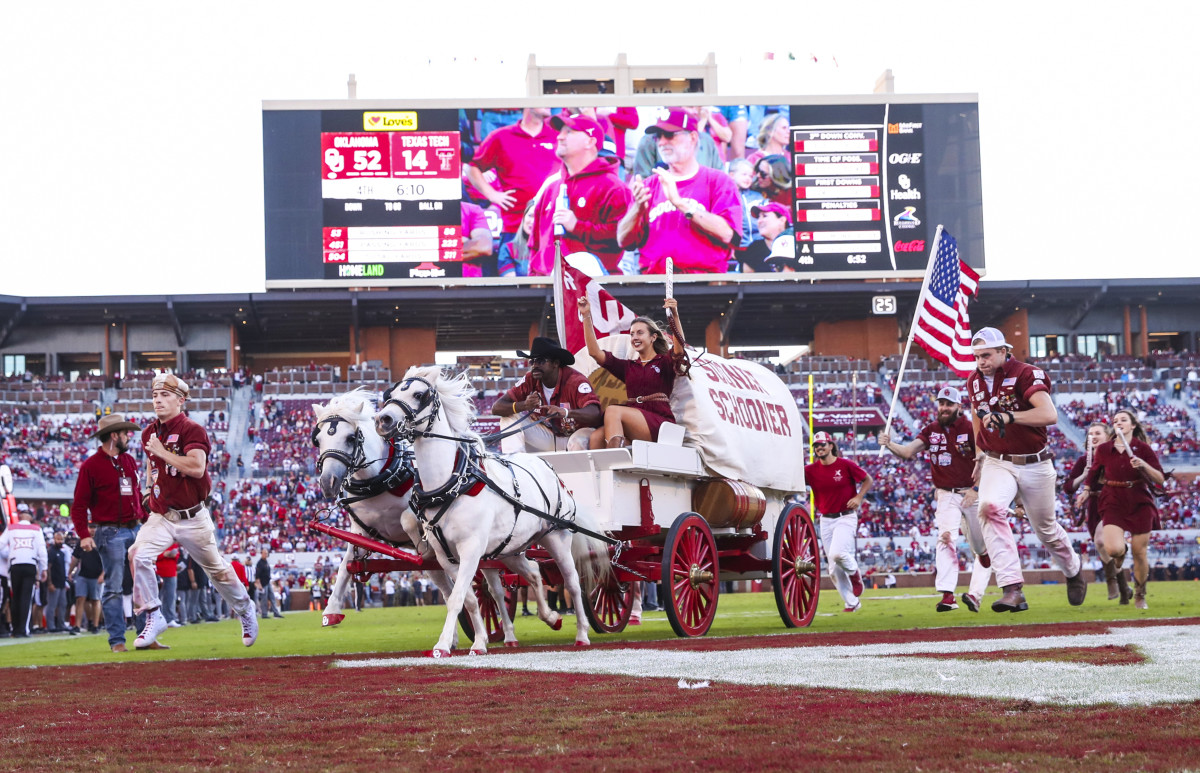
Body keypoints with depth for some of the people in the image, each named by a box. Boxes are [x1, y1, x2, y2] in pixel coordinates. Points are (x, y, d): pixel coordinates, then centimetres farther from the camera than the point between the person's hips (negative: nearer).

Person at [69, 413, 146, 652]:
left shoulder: (129, 461, 14)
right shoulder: (91, 466, -6)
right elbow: (79, 505, -7)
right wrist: (84, 534, -17)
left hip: (136, 530, 6)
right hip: (110, 532, -6)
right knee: (113, 587, -5)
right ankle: (117, 640, -2)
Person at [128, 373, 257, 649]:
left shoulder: (192, 430, -13)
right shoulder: (150, 433, 7)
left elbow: (197, 468, -28)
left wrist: (162, 451, -24)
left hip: (192, 518, -4)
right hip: (161, 517, 4)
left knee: (215, 568, 10)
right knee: (139, 555, -21)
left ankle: (245, 609, 36)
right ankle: (153, 617, -9)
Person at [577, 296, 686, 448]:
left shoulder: (664, 362, 11)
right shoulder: (628, 367, 24)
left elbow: (679, 351, -12)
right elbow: (595, 352, 19)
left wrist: (675, 315, -27)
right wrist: (586, 316, 11)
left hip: (658, 422, -5)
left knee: (613, 411, -29)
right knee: (596, 437, -25)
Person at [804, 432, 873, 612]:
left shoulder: (845, 465, -6)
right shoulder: (811, 470, 1)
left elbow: (867, 480, 4)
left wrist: (858, 497, -10)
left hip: (846, 517, -4)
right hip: (826, 521, 4)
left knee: (837, 553, -27)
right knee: (834, 570, 4)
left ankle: (855, 574, 6)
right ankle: (852, 603, 17)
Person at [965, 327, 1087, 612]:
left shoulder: (1025, 375, -17)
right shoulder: (975, 381, 3)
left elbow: (1049, 414, -32)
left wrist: (1007, 417, -42)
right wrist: (979, 453, 21)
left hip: (1035, 466, -3)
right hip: (997, 464, 3)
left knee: (1046, 530, 11)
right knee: (990, 507, -28)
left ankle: (1073, 569, 46)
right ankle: (1012, 590, -32)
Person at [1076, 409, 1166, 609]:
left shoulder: (1143, 448, -1)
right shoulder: (1104, 450, 4)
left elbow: (1160, 479, -4)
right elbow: (1094, 476, 20)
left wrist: (1143, 465, -18)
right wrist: (1086, 492, 9)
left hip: (1140, 503, -1)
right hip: (1114, 503, 1)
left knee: (1140, 553, 0)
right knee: (1113, 548, -21)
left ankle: (1140, 596, 20)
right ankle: (1121, 552, 18)